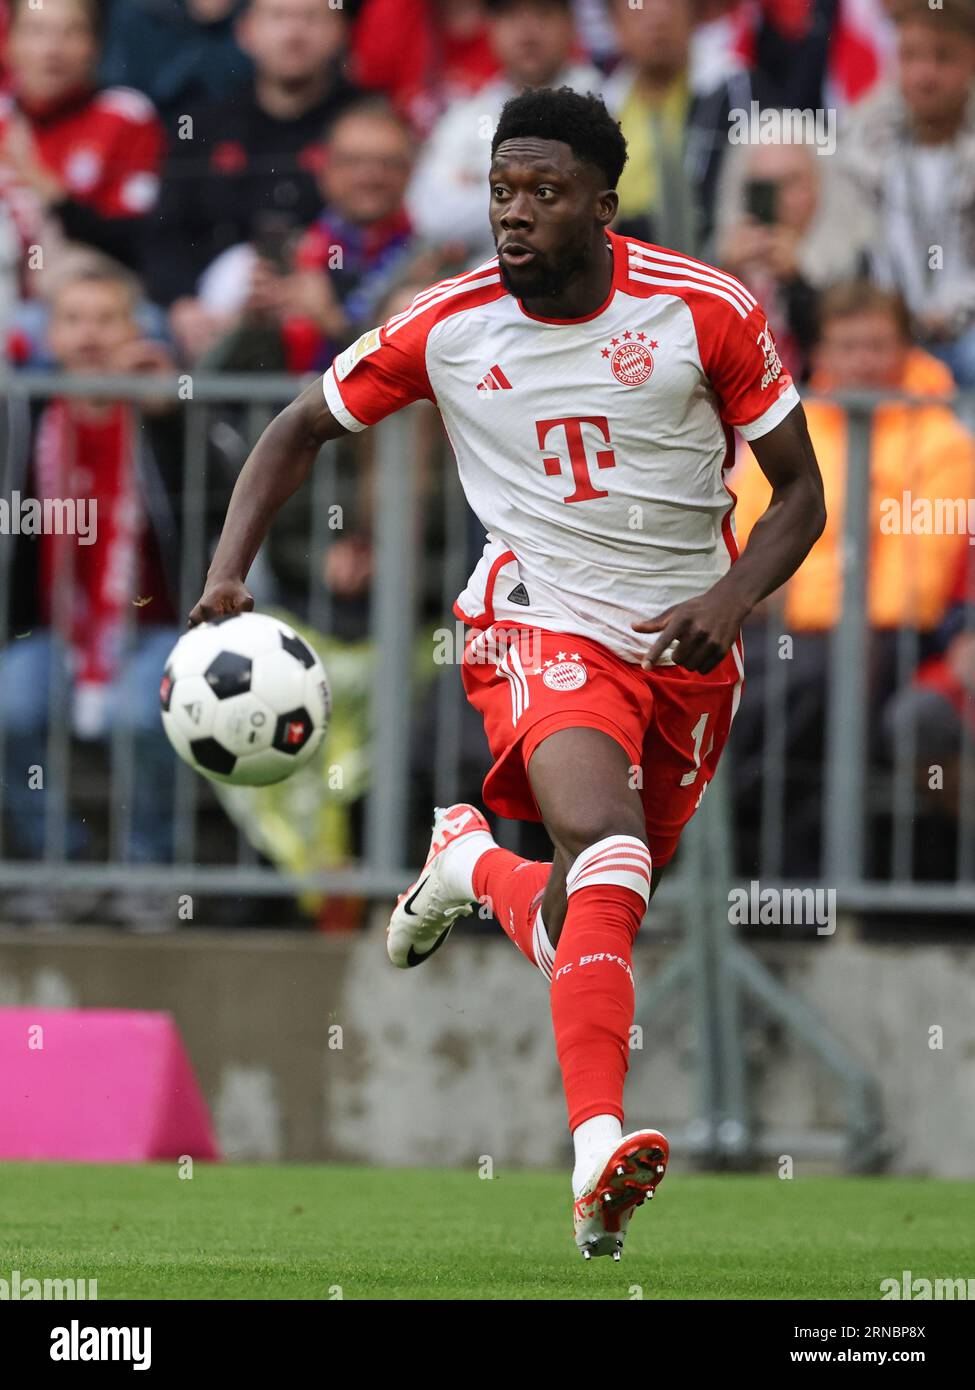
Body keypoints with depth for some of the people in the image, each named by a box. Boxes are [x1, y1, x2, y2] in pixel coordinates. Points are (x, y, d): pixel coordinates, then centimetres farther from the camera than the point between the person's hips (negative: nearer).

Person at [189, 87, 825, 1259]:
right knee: (603, 849, -30)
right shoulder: (449, 326, -8)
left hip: (685, 644, 3)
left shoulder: (704, 311, -10)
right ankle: (598, 1151, -39)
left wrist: (729, 601, -20)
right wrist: (228, 569, -8)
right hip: (543, 626, -3)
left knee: (597, 911, 12)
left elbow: (799, 489, -2)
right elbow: (302, 427, 7)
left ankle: (473, 868, 46)